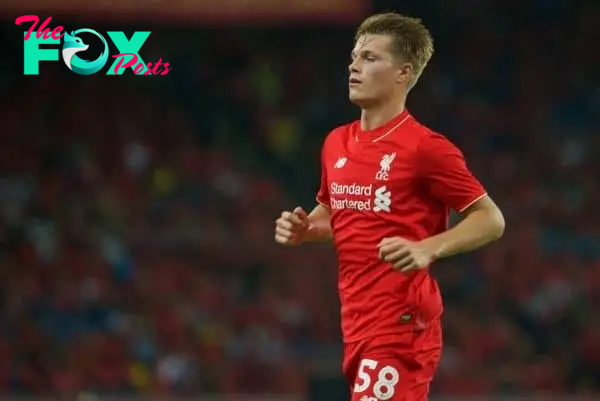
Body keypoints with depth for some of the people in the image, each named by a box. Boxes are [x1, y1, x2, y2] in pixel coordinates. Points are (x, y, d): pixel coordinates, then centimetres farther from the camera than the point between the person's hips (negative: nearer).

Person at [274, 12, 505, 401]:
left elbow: (491, 220, -10)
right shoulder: (336, 143, 12)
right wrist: (303, 229, 6)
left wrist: (427, 250, -25)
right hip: (356, 323, 8)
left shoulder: (426, 147, -11)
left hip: (401, 327, -8)